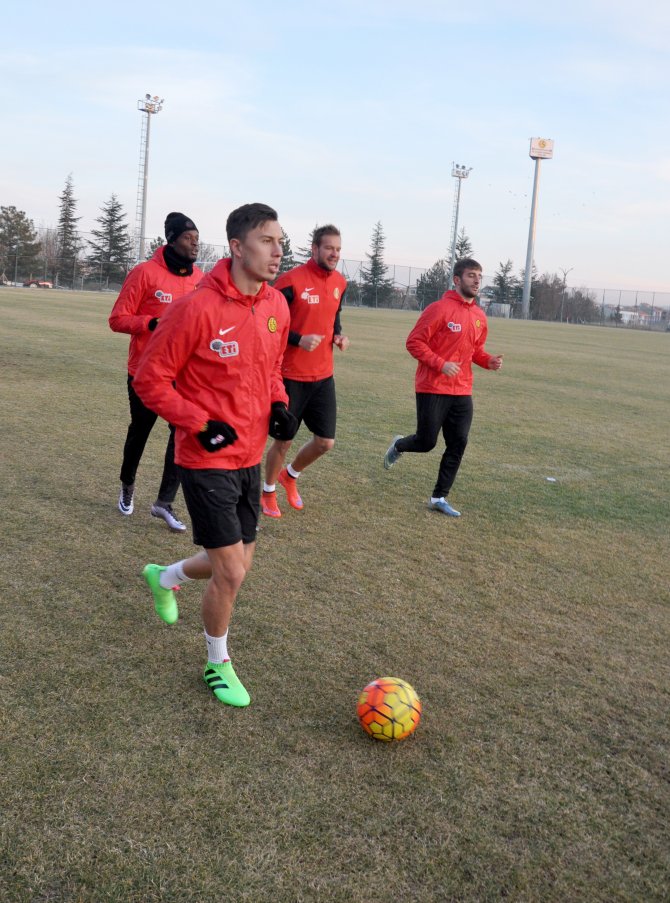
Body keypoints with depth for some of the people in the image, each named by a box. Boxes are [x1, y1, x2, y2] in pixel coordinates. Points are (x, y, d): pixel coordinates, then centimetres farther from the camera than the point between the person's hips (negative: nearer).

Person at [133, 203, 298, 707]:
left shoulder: (277, 305, 1)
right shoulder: (198, 308, -20)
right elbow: (151, 380, -13)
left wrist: (279, 406, 0)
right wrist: (200, 425, -19)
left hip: (250, 457, 7)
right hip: (208, 459, -7)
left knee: (237, 564, 17)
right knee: (231, 572, -4)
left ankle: (164, 577, 48)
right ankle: (218, 665, 22)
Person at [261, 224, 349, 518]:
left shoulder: (340, 282, 5)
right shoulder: (291, 280, -15)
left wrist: (338, 335, 1)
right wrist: (298, 340, -23)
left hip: (323, 375, 6)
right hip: (291, 375, -6)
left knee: (325, 442, 7)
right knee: (283, 440, 5)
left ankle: (291, 475, 36)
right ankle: (268, 492, 30)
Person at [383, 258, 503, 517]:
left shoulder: (480, 317, 9)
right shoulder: (439, 309, -12)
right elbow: (414, 342, -12)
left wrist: (489, 361, 0)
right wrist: (440, 364, -21)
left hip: (462, 392, 6)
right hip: (433, 389, -6)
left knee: (458, 444, 2)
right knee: (426, 442, 0)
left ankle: (439, 498, 13)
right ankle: (398, 445, 35)